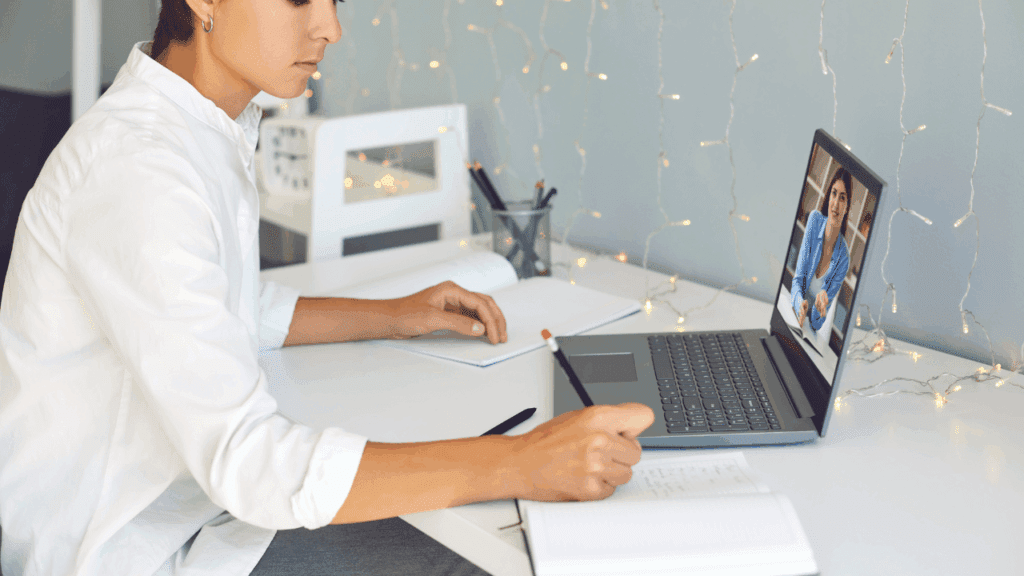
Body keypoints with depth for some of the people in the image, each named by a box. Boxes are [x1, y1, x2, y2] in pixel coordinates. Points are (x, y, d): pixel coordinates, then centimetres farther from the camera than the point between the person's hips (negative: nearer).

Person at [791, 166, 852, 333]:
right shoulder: (815, 220, -7)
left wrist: (822, 309, -33)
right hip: (794, 313, 1)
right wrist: (800, 303, -29)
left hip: (813, 330, -1)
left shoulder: (844, 257, -12)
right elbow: (797, 279, -6)